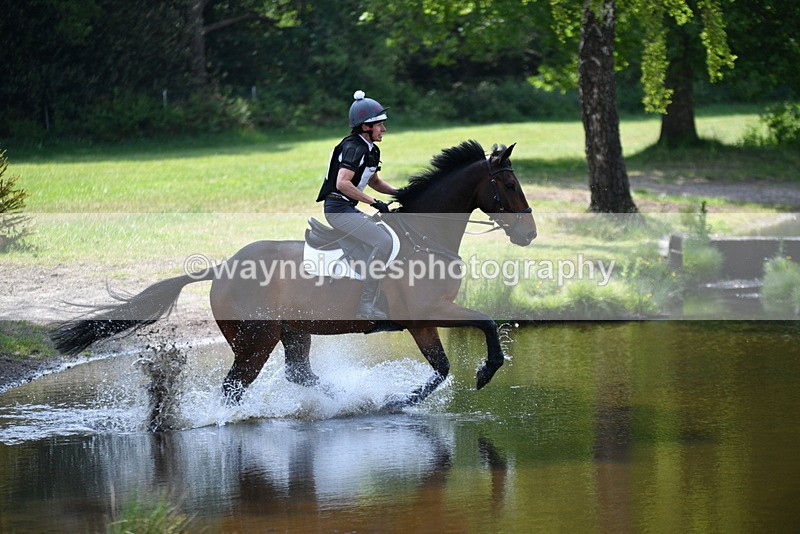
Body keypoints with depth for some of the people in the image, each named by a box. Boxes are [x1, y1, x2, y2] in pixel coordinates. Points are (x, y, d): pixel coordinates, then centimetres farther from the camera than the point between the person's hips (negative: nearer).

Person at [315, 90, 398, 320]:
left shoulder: (370, 150, 15)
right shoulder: (354, 148, -16)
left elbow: (374, 182, 28)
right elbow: (342, 183, -27)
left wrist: (399, 193, 12)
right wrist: (375, 202, -25)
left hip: (349, 209, 11)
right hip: (338, 208, -11)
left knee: (392, 233, 14)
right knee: (383, 241, -22)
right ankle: (366, 307, -23)